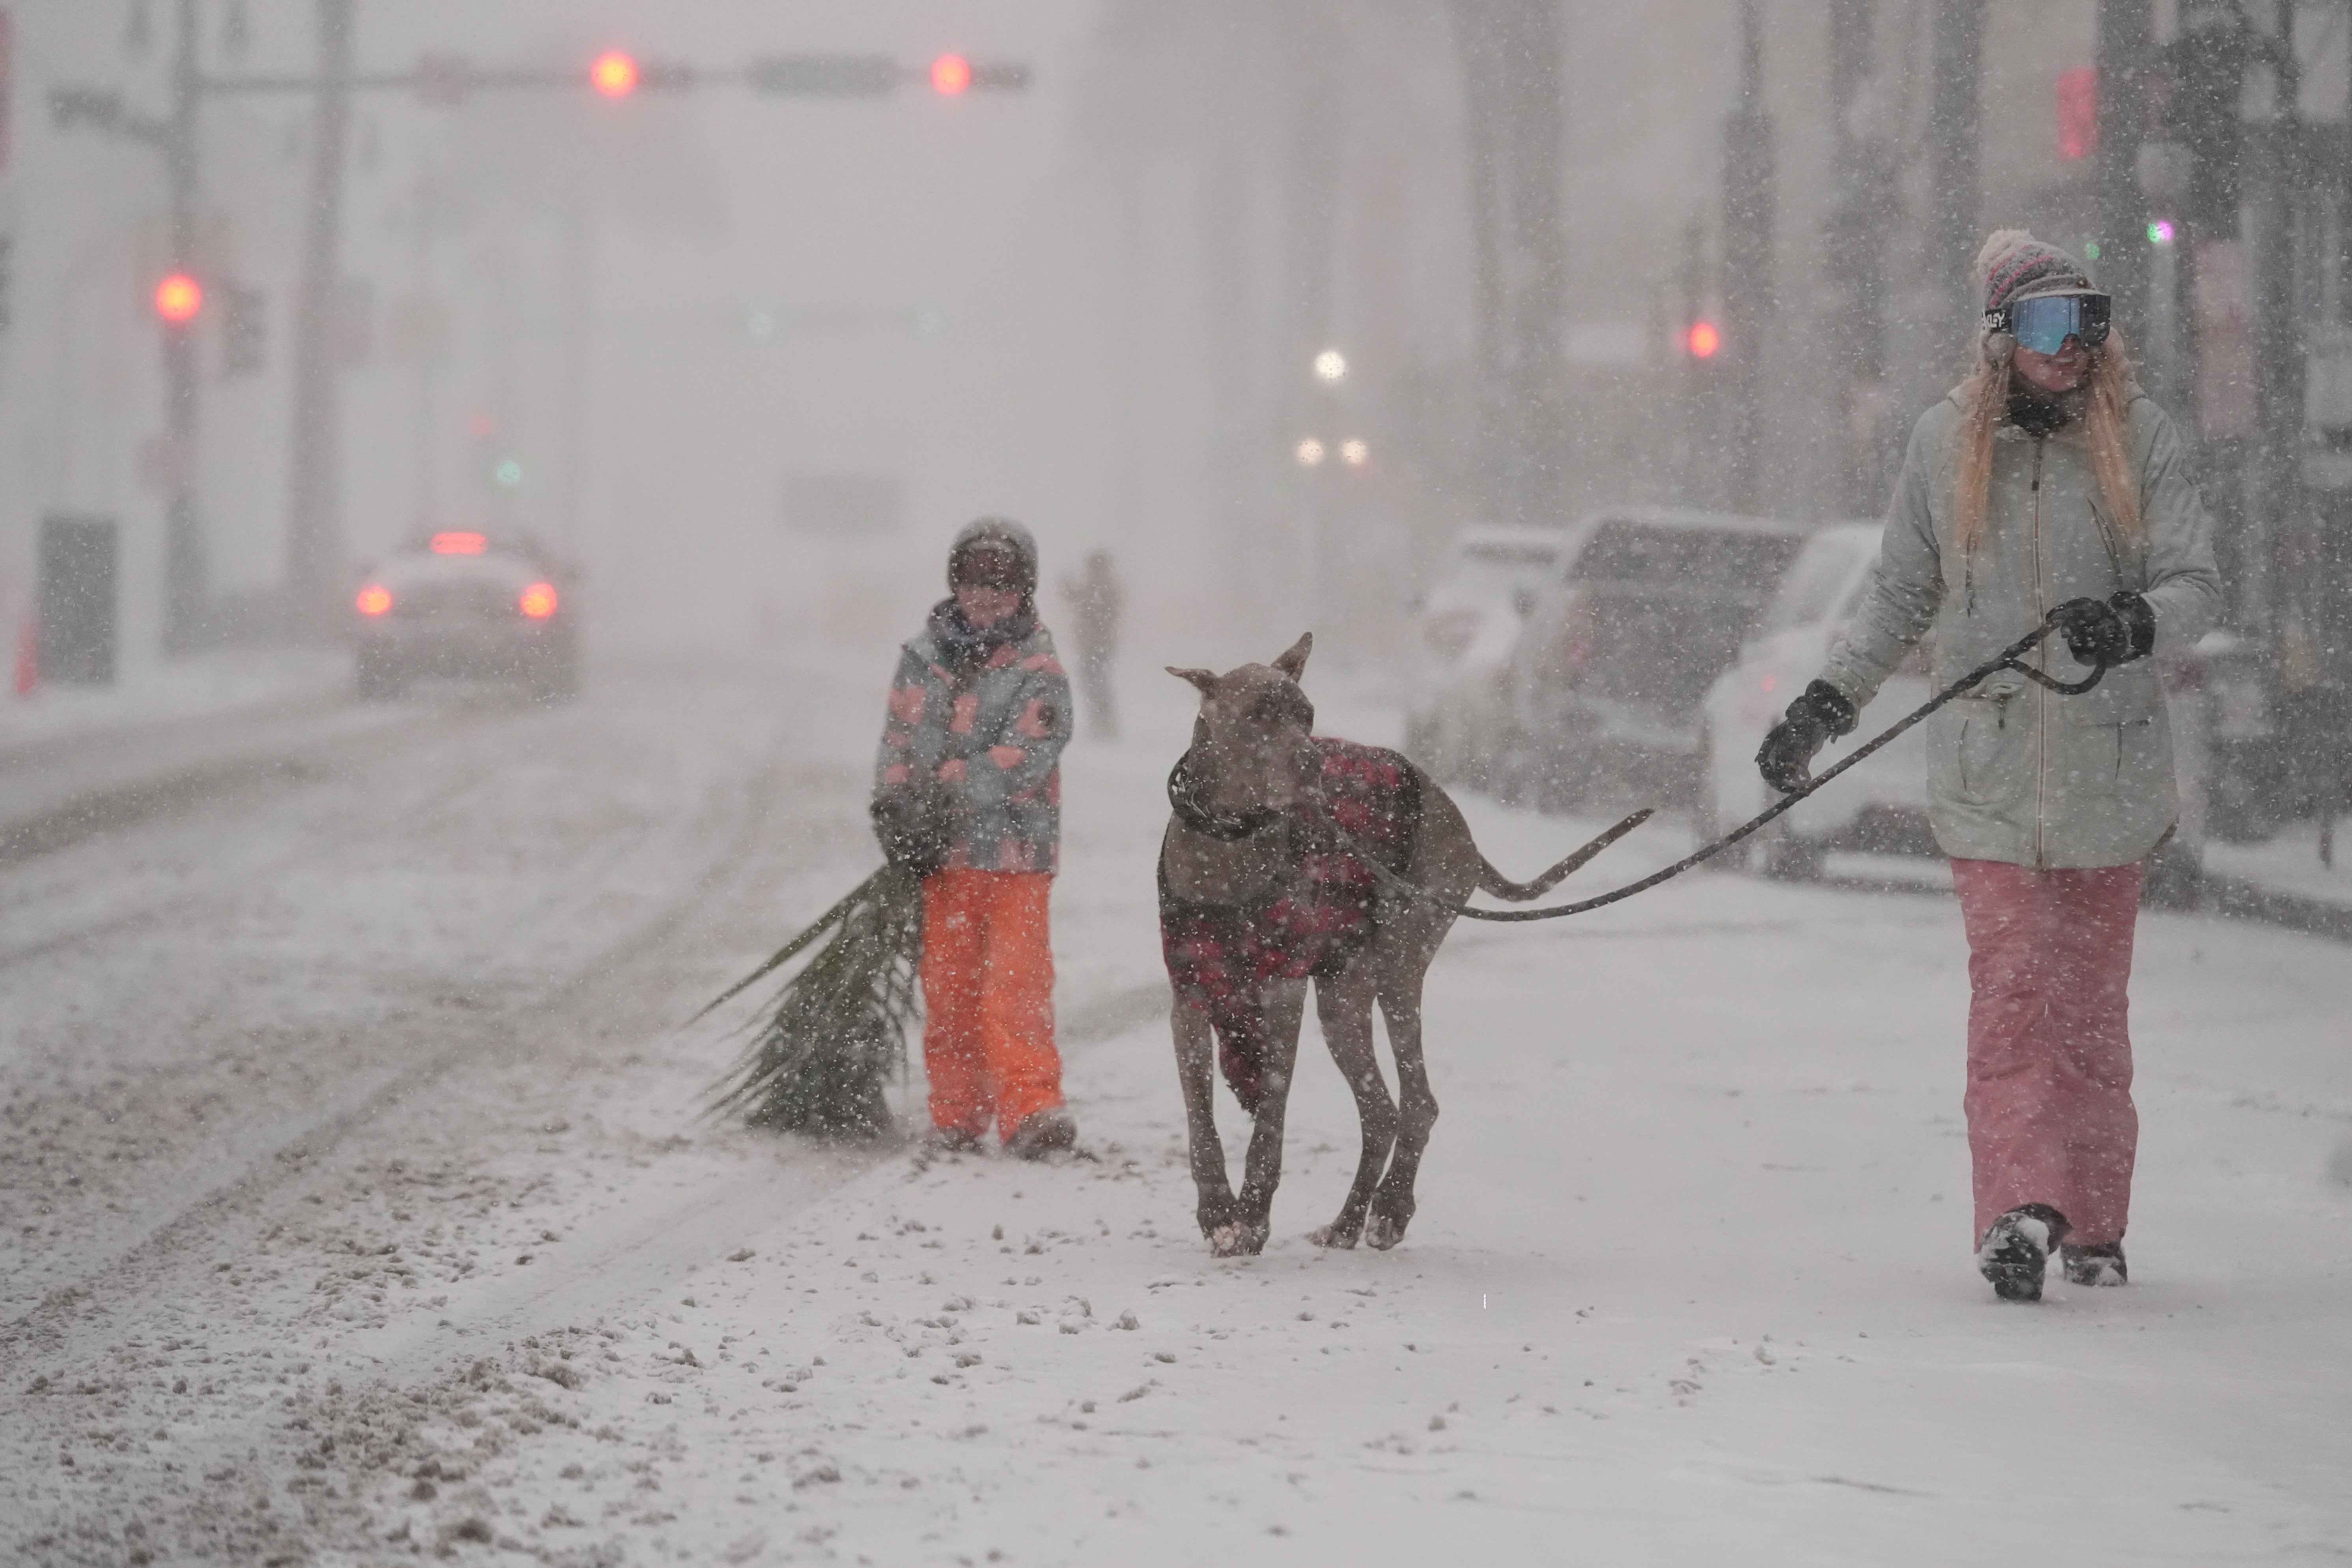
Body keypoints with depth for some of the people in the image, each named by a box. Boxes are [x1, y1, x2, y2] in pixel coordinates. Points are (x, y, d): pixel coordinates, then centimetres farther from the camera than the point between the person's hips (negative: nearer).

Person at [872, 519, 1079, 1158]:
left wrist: (943, 790, -19)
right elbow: (898, 742, 7)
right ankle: (956, 1116, 17)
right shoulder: (923, 659, 10)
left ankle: (1032, 1108, -15)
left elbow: (1021, 760, -14)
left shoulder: (1039, 674, -3)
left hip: (1015, 850, -4)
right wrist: (896, 810, -11)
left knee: (1016, 985, -12)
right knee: (947, 987, 9)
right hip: (942, 857, 4)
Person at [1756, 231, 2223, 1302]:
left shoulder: (2138, 439, 1)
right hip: (1989, 776, 0)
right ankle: (2020, 1209, -19)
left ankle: (2093, 1224, 16)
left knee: (2091, 1001, 7)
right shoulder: (1945, 444, 6)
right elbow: (1902, 599, 17)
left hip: (2109, 769, 0)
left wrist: (2131, 623, -25)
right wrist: (1824, 707, 12)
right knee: (2012, 989, -12)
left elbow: (2197, 589, -4)